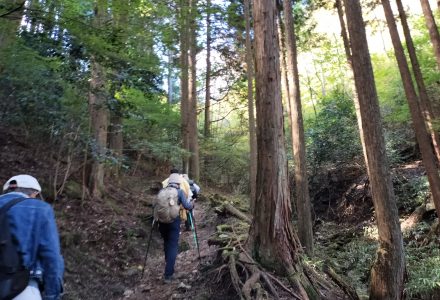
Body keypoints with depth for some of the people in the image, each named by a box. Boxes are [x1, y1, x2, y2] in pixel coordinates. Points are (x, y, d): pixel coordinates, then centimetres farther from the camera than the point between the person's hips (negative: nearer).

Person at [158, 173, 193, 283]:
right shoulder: (179, 192, -2)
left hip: (162, 221, 4)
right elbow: (187, 206, -8)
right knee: (173, 246, 1)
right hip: (174, 221, -4)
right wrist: (191, 204, 13)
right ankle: (168, 274, -3)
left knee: (166, 243, 23)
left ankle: (168, 263, 38)